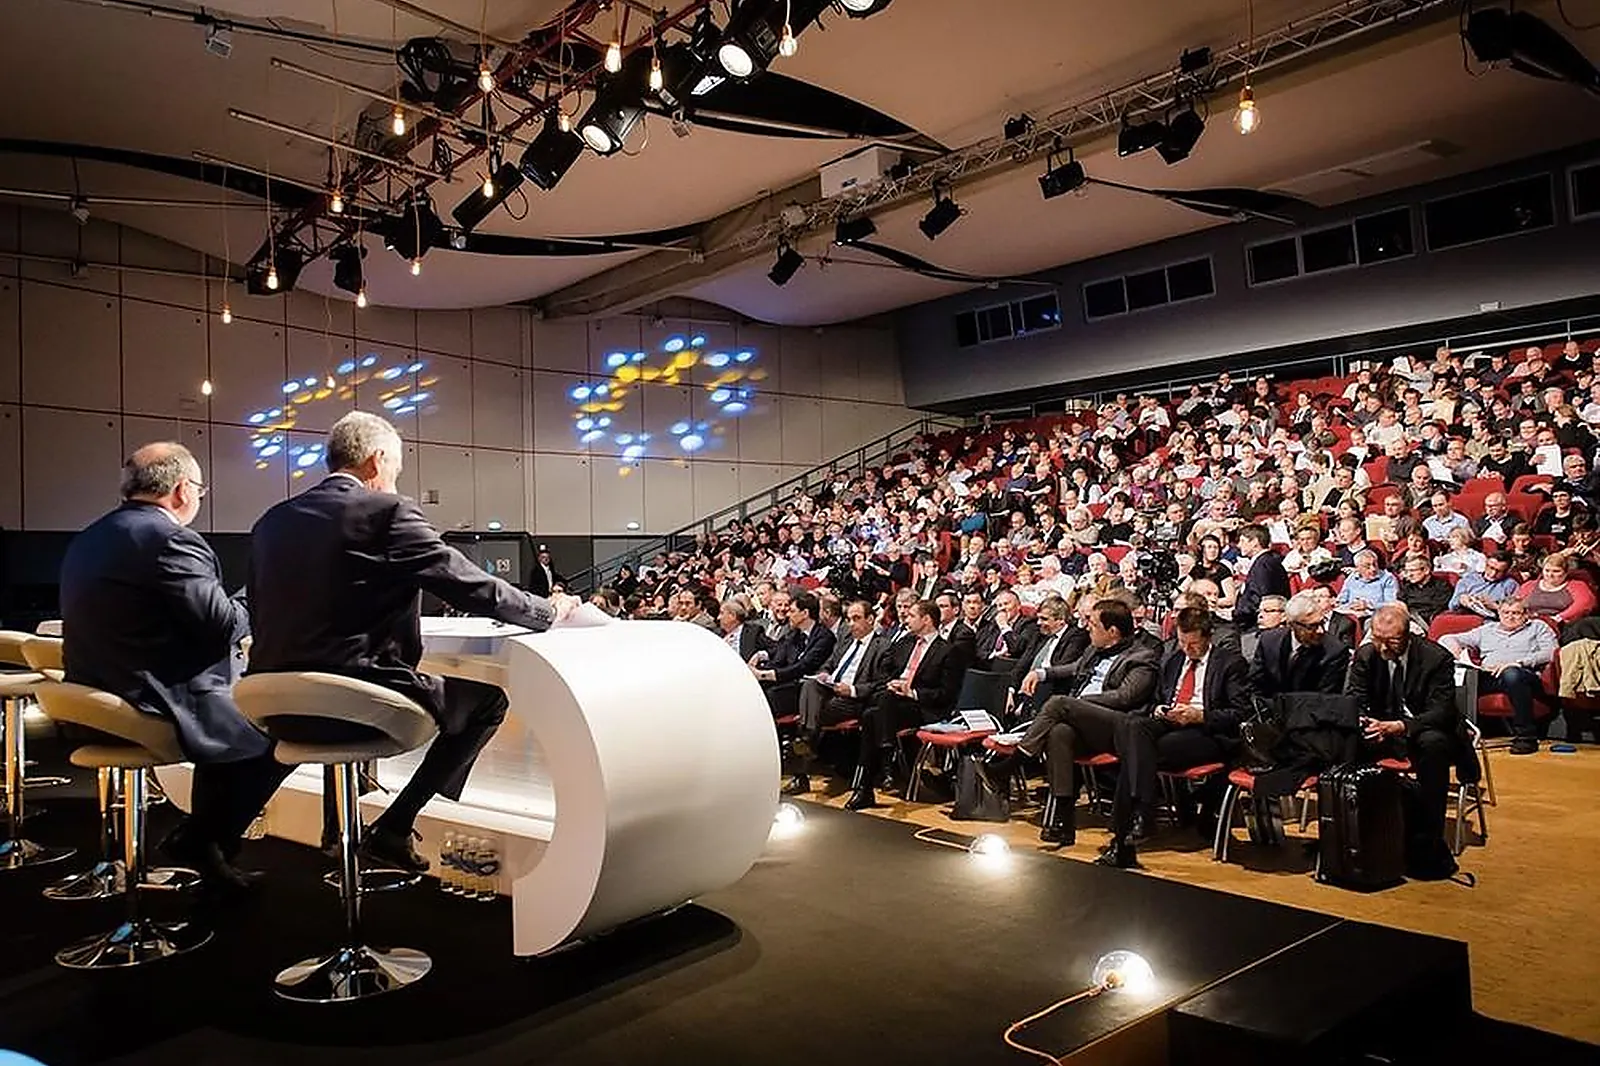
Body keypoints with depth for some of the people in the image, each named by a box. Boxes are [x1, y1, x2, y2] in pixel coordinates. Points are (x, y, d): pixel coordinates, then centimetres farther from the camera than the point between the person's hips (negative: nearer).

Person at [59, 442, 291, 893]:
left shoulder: (88, 539, 11)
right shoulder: (169, 539, -18)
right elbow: (228, 627, -16)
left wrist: (230, 611, 14)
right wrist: (248, 607, 6)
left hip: (99, 705, 10)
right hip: (156, 709, -10)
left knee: (236, 704, 28)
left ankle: (204, 838, 29)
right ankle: (201, 840, 11)